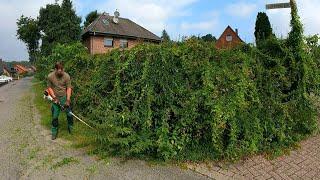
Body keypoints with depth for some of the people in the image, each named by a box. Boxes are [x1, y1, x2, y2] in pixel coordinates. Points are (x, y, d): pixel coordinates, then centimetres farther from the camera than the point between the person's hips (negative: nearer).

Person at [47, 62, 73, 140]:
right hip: (55, 98, 1)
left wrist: (68, 100, -17)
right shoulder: (50, 76, -10)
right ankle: (54, 132, 24)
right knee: (55, 116, 6)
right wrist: (54, 97, -10)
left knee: (69, 113, 1)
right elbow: (49, 87, -1)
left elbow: (69, 88, -10)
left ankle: (70, 127, 27)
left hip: (65, 97, 0)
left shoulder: (66, 76, -13)